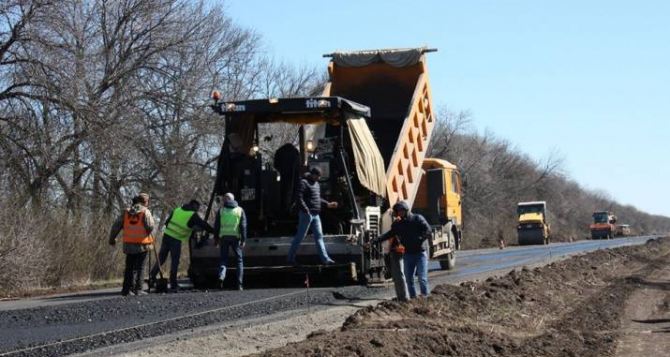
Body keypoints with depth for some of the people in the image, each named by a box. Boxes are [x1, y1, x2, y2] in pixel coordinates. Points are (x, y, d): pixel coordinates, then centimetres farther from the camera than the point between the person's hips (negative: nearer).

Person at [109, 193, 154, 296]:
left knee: (129, 267, 13)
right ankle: (137, 289, -2)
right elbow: (150, 227, -16)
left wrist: (112, 239, 16)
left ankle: (126, 289, 11)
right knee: (139, 268, 2)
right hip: (142, 245, -4)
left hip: (128, 245, 4)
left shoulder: (126, 212, 7)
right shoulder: (145, 212, -6)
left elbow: (116, 226, 6)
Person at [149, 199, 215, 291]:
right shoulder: (193, 216, -3)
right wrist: (214, 231, 12)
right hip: (176, 240, -5)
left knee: (161, 259, 11)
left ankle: (151, 278, 8)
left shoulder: (176, 210, 14)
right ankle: (173, 285, 5)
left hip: (167, 235, 5)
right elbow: (204, 225, 2)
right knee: (175, 262, 3)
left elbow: (167, 222, 17)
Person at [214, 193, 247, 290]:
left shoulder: (221, 210, 4)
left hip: (224, 237, 0)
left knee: (223, 259, 9)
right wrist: (243, 240, -3)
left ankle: (221, 276, -18)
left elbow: (216, 226, 5)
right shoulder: (240, 210, 4)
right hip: (235, 237, 0)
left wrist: (217, 238, 13)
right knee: (239, 260, 9)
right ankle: (239, 284, 3)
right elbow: (243, 226, -2)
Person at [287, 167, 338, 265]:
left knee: (319, 236, 6)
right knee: (300, 236, -3)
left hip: (316, 215, 9)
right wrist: (306, 210, -25)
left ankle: (325, 259, 5)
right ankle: (291, 258, 6)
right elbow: (299, 198, -18)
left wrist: (327, 204, 16)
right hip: (306, 214, -9)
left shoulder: (316, 184, 18)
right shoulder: (304, 183, -10)